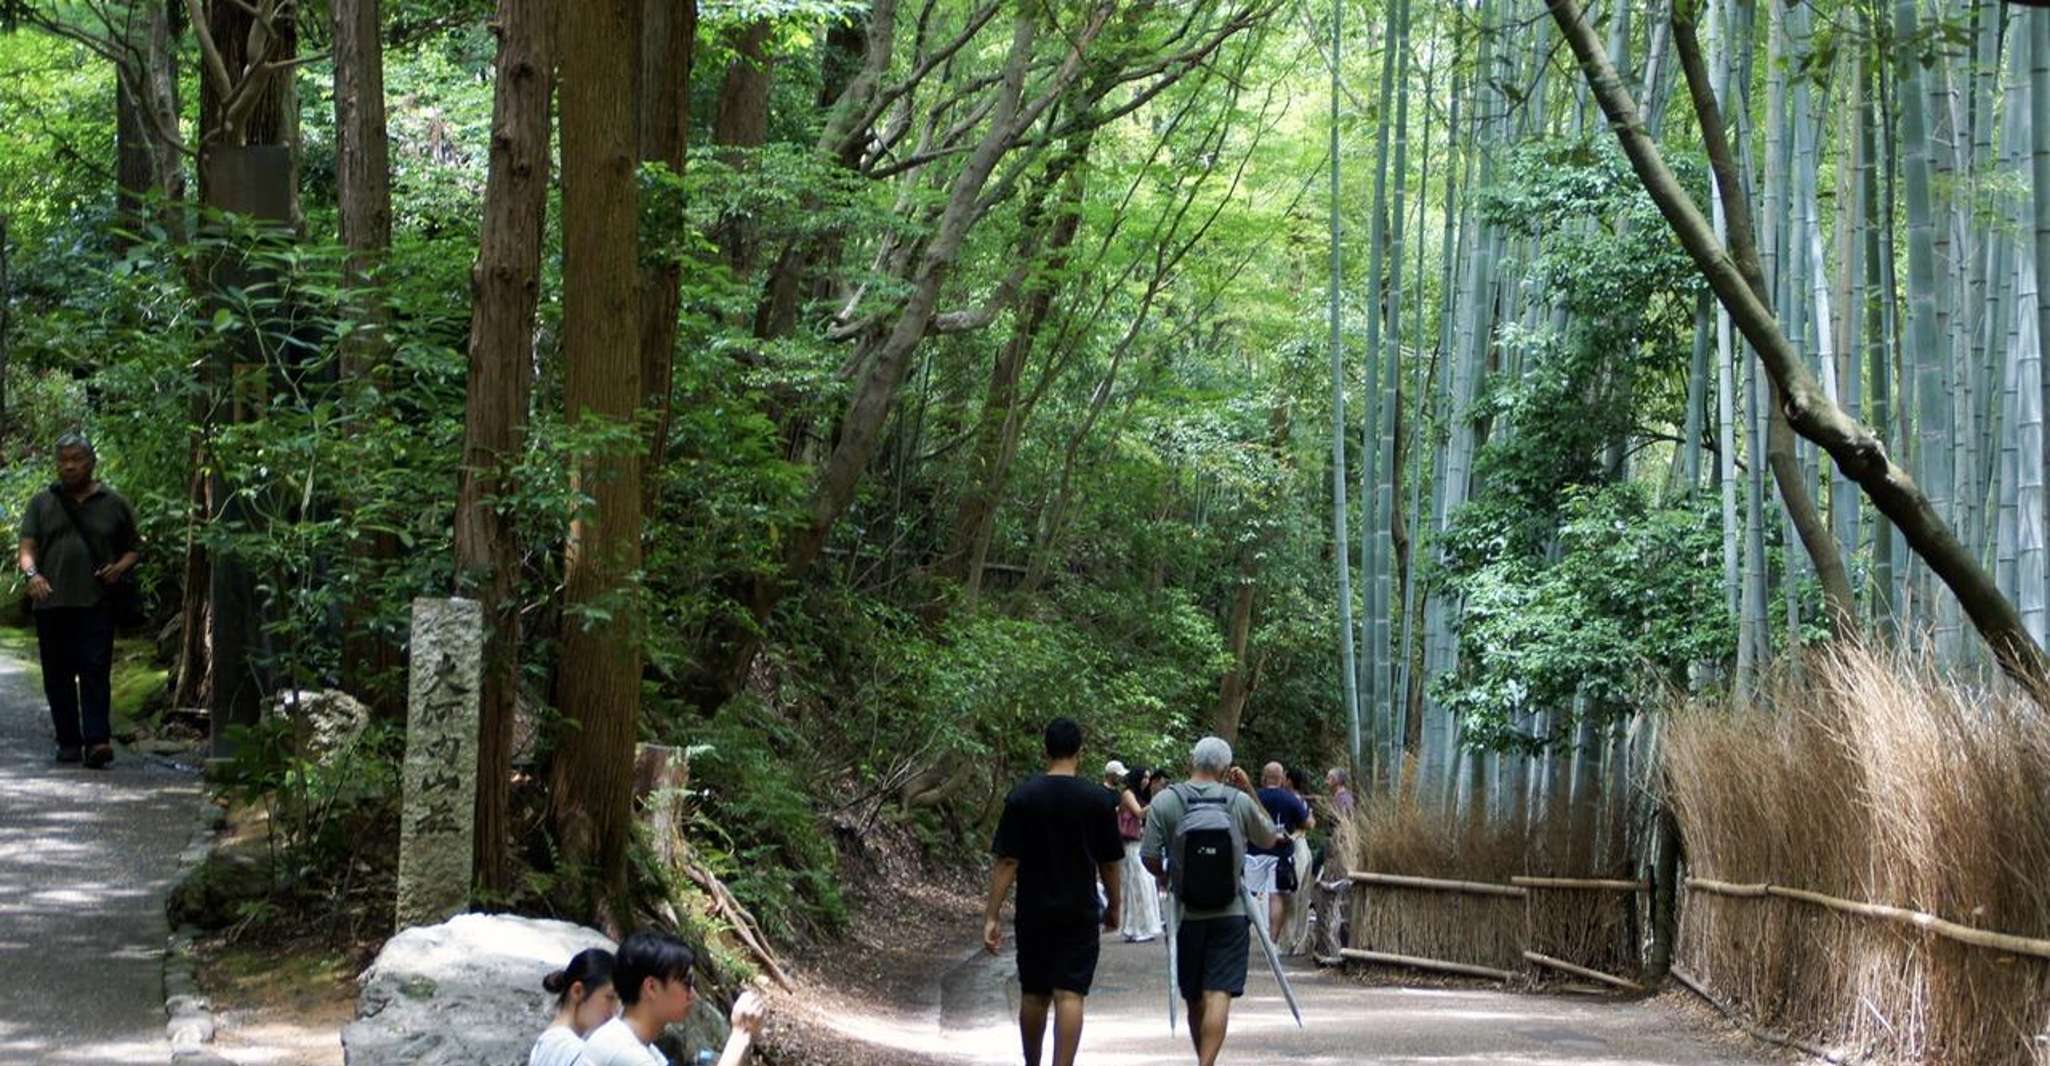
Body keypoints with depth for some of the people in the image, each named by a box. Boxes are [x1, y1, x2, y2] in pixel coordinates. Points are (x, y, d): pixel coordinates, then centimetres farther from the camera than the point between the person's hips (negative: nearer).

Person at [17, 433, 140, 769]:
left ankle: (97, 741, -17)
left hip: (96, 603, -2)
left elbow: (134, 548, 17)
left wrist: (120, 567, -5)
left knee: (95, 673, -12)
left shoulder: (114, 504, 11)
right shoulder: (41, 504, 13)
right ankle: (68, 742, 14)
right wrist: (32, 574, -17)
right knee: (58, 677, 5)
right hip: (52, 603, 2)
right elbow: (27, 548, 4)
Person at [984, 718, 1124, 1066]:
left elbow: (1007, 863, -8)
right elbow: (1109, 864, 4)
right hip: (1080, 914, -1)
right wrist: (1113, 906, 19)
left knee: (1033, 995, 14)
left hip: (1034, 913, 1)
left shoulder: (1021, 797, -5)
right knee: (1069, 996, -4)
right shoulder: (1099, 800, -3)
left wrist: (991, 916, -6)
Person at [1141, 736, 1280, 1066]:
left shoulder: (1165, 801, -5)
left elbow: (1149, 857, -7)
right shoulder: (1240, 801, -1)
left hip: (1187, 913, 1)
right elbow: (1269, 839, 15)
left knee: (1194, 998, 16)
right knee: (1218, 994, -7)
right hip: (1231, 914, -1)